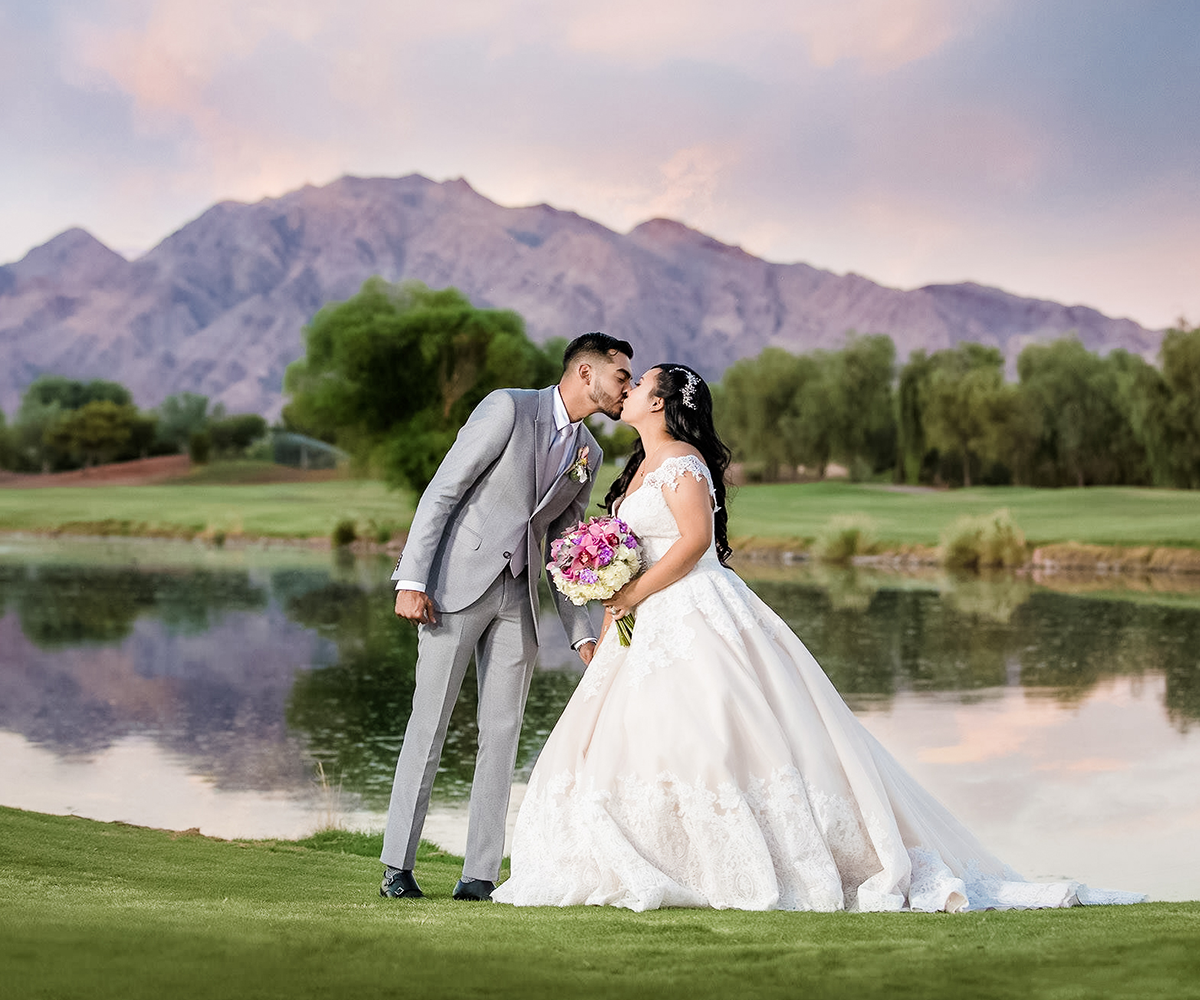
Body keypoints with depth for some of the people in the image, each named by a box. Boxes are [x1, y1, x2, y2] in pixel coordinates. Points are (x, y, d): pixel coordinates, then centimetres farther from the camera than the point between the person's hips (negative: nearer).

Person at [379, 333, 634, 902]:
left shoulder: (589, 455, 13)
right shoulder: (508, 408, -8)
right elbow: (441, 492, -11)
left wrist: (582, 633, 8)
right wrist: (411, 581, -17)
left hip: (519, 598, 6)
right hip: (457, 583, -6)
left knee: (502, 733, 2)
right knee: (428, 725, -3)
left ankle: (479, 876, 6)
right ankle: (397, 868, 3)